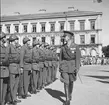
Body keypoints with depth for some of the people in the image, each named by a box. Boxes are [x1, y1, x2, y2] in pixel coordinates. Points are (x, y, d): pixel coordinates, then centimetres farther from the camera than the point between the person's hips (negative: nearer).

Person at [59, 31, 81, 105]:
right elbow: (61, 57, 6)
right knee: (66, 82, -9)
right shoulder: (63, 47, 2)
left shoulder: (76, 46, -7)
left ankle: (70, 94, 41)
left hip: (72, 66, -1)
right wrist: (60, 66, 5)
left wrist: (77, 68, -14)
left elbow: (78, 58, -9)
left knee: (71, 82, 14)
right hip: (64, 66, 1)